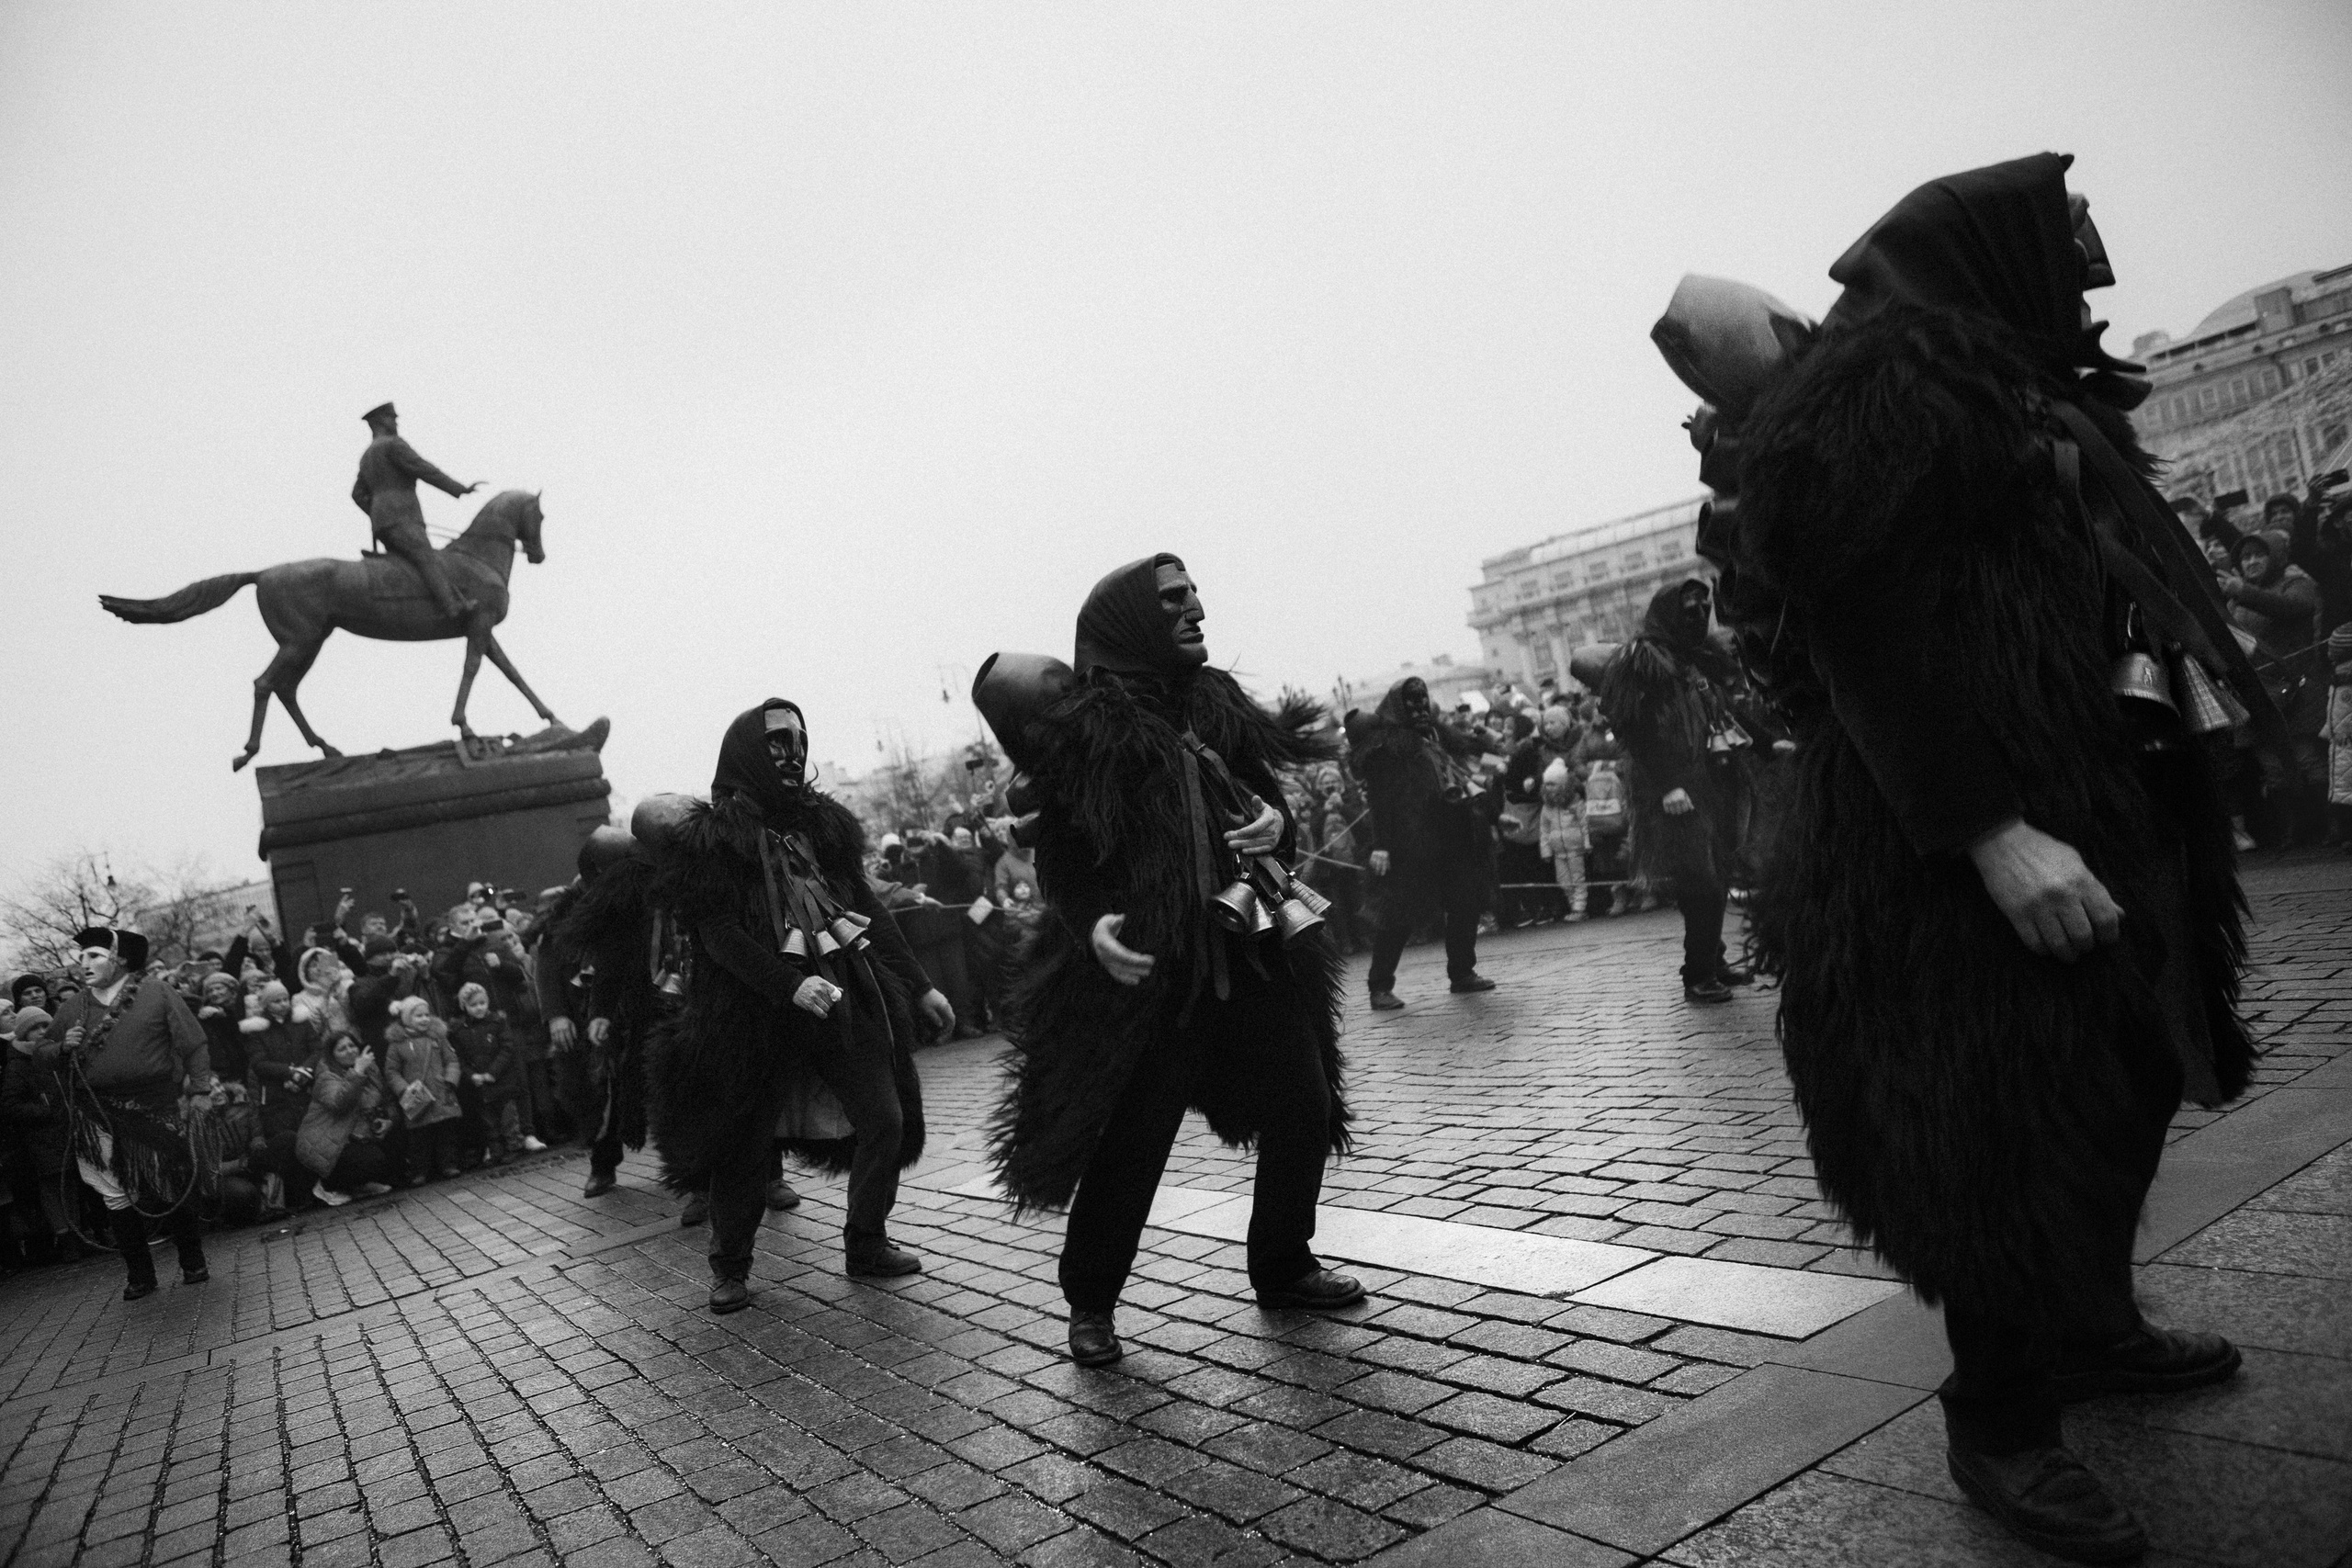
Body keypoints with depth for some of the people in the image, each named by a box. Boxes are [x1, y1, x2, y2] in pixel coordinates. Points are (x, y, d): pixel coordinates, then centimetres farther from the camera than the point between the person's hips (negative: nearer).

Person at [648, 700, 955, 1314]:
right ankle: (729, 1268, 25)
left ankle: (866, 1243, 20)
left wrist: (918, 985, 10)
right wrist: (790, 985, -23)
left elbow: (866, 906, 14)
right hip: (756, 1008, -4)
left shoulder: (821, 821, 13)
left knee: (886, 1121, -1)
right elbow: (719, 934, -10)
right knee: (747, 1142, 3)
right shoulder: (709, 838, -2)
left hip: (844, 993, 5)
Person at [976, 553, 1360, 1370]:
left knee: (1303, 1109, 11)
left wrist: (1272, 820, -4)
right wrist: (1091, 925, -22)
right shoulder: (1081, 729, -8)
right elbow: (1061, 858, -6)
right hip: (1147, 967, -6)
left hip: (1253, 950, 6)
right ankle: (1090, 1305, 22)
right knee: (1128, 1141, 0)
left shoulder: (1217, 700, 10)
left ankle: (1283, 1266, 33)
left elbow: (1264, 792, 18)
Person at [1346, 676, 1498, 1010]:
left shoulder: (1436, 732, 18)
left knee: (1465, 905, 8)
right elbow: (1379, 796, -10)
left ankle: (1462, 972, 22)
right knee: (1401, 912, -7)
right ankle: (1380, 986, 0)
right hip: (1411, 841, -7)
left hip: (1455, 833, 7)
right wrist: (1380, 845, -17)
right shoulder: (1383, 742, -3)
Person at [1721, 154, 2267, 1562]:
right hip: (1974, 830, -10)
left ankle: (2093, 1326, 38)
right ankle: (2002, 1424, 14)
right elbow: (1866, 620, -20)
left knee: (2126, 1087, 18)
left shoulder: (2036, 396, 18)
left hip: (2116, 803, 10)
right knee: (2012, 1125, -3)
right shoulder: (1880, 380, -11)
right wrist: (1990, 830, -25)